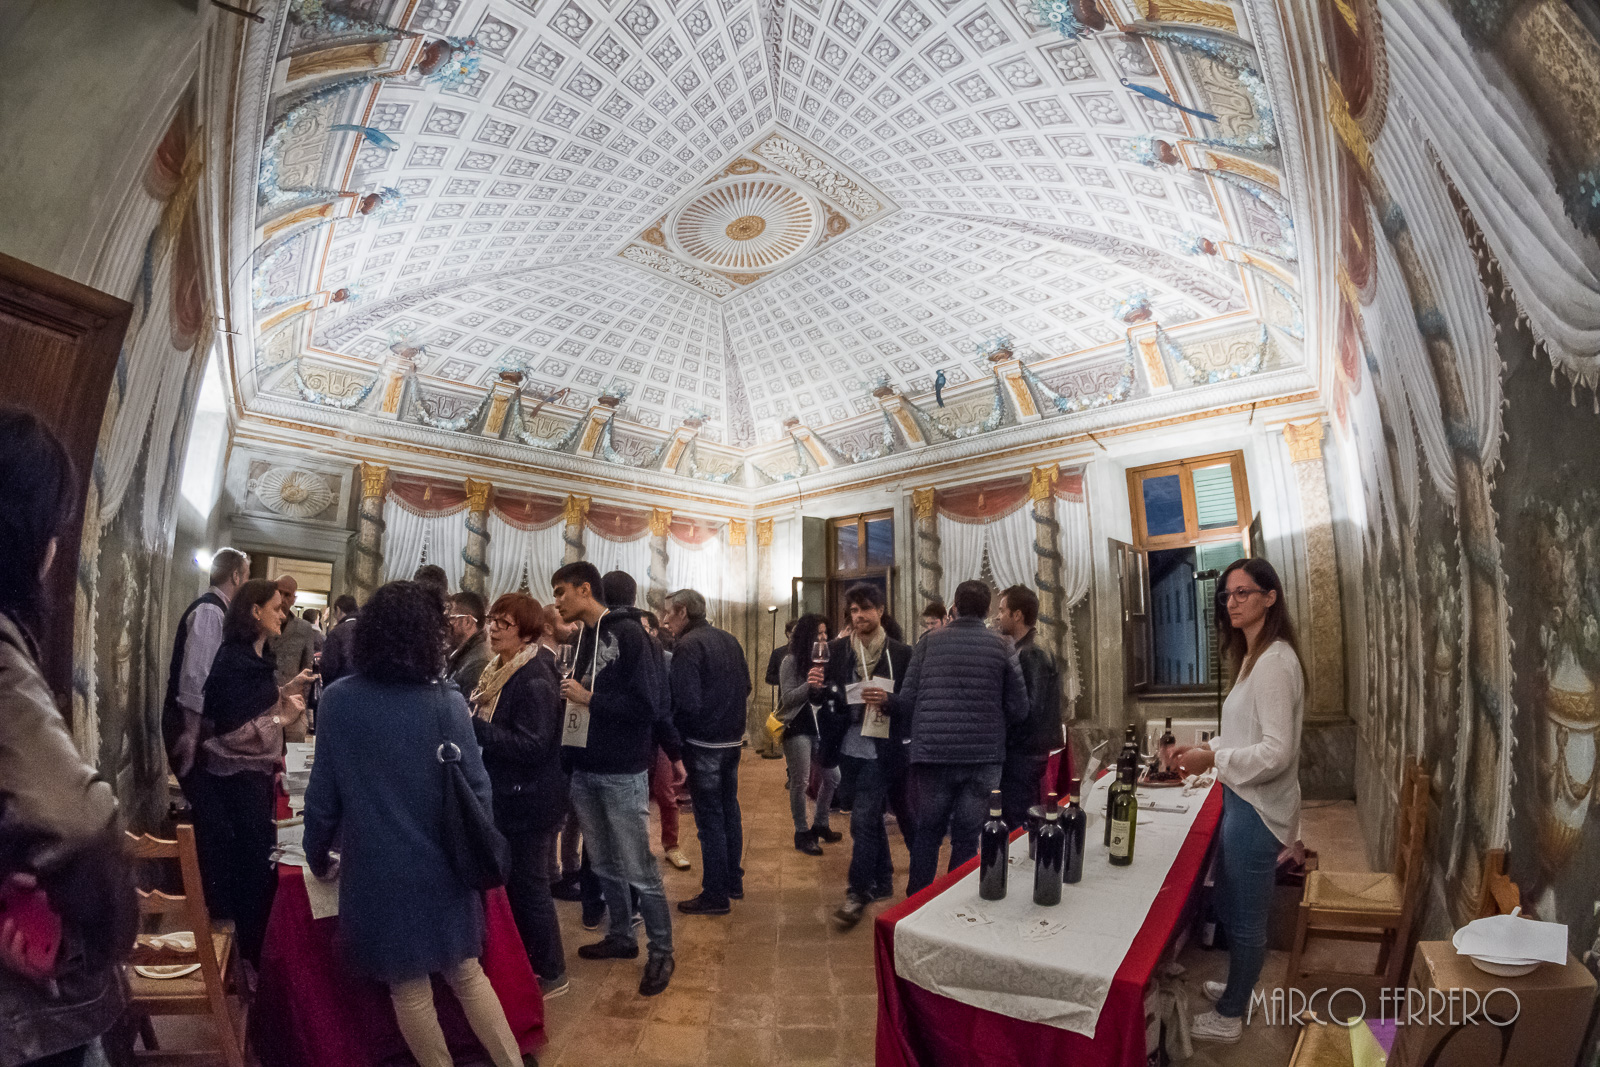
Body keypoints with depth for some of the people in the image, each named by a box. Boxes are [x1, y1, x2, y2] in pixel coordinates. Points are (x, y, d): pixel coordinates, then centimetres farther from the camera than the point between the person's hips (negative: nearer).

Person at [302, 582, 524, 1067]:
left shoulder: (337, 700, -9)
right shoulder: (446, 702, -13)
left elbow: (323, 793, -3)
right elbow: (476, 790, -10)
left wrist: (317, 858, 13)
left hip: (375, 871, 0)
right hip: (440, 866, 0)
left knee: (409, 989, 17)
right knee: (466, 974, 19)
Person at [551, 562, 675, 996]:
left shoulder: (627, 632, -13)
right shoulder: (581, 637, 9)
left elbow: (647, 704, -19)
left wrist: (589, 698, -16)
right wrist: (565, 693, -2)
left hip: (622, 773, -7)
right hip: (584, 770, 7)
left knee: (638, 869, 0)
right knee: (603, 864, 18)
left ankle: (661, 952, 17)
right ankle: (621, 936, 35)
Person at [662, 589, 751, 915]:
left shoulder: (687, 646, -16)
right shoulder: (729, 640, 9)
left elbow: (686, 702, -22)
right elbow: (745, 689, 15)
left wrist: (673, 739, -9)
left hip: (703, 743, -8)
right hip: (733, 739, 8)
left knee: (709, 818, 1)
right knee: (729, 811, 18)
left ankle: (715, 895, 10)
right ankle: (733, 881, 30)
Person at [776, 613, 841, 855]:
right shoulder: (792, 661, -8)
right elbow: (787, 698, -12)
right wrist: (810, 683, -26)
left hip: (820, 725, 6)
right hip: (798, 728, -6)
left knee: (832, 776, 9)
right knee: (800, 782, -1)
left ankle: (819, 825, 27)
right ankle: (802, 833, 15)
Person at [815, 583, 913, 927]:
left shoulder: (900, 652, -5)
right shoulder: (837, 649, 3)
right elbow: (825, 696, 5)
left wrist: (888, 699, -22)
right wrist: (817, 687, -17)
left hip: (881, 748, -4)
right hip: (849, 745, 4)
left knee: (863, 819, -6)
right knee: (871, 815, 18)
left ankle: (858, 892, 9)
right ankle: (882, 882, 35)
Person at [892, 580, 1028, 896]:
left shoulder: (930, 641, -1)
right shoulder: (1000, 646, -1)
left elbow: (906, 701, -2)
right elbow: (1019, 710, 0)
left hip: (932, 754, 1)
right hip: (983, 756, 0)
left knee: (926, 832, 15)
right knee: (967, 838, 10)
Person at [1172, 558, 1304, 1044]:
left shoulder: (1274, 662, -22)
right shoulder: (1254, 657, 10)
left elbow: (1276, 752, -24)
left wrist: (1213, 759, -19)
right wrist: (1204, 748, 7)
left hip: (1257, 808, -9)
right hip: (1244, 802, 9)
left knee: (1245, 918, 8)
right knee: (1233, 907, 24)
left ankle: (1229, 1016, 26)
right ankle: (1237, 987, 43)